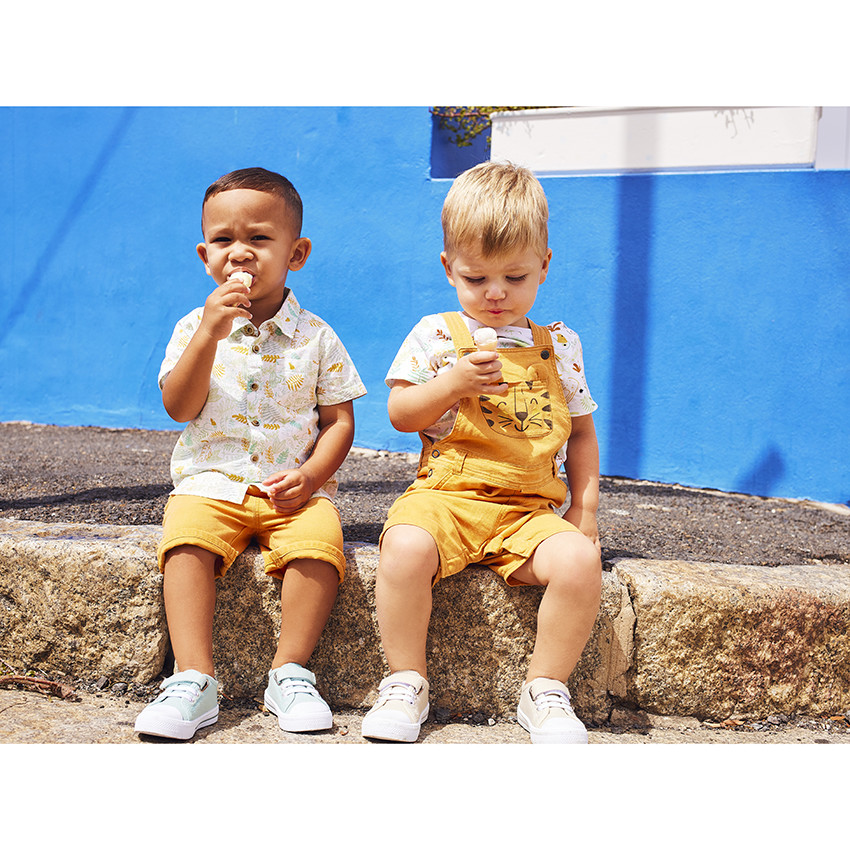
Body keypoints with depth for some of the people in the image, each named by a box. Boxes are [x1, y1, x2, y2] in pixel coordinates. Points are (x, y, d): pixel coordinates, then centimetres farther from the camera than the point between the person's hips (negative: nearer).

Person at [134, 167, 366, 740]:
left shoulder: (315, 337, 5)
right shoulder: (195, 328, 6)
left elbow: (339, 420, 5)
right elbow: (179, 408, -7)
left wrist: (309, 477, -13)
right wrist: (209, 334, -17)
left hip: (295, 490, 0)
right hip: (211, 481, 0)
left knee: (320, 542, -29)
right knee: (187, 538, -29)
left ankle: (291, 670, -17)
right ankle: (195, 679, -26)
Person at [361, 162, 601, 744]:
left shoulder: (560, 347, 12)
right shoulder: (436, 336, 6)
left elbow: (581, 432, 18)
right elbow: (399, 414, 2)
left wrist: (585, 505, 7)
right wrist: (450, 384, -15)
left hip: (530, 509, 2)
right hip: (445, 494, -2)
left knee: (579, 561, -27)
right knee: (406, 547, -33)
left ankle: (546, 688, -7)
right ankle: (406, 681, -14)